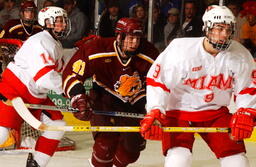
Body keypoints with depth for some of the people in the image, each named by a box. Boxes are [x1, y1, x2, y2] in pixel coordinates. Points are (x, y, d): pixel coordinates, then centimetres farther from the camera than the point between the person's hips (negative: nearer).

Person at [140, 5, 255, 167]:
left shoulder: (241, 55, -11)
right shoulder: (181, 49, -22)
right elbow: (157, 80, -17)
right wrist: (154, 112, -26)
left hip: (216, 111, 4)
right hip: (179, 110, -3)